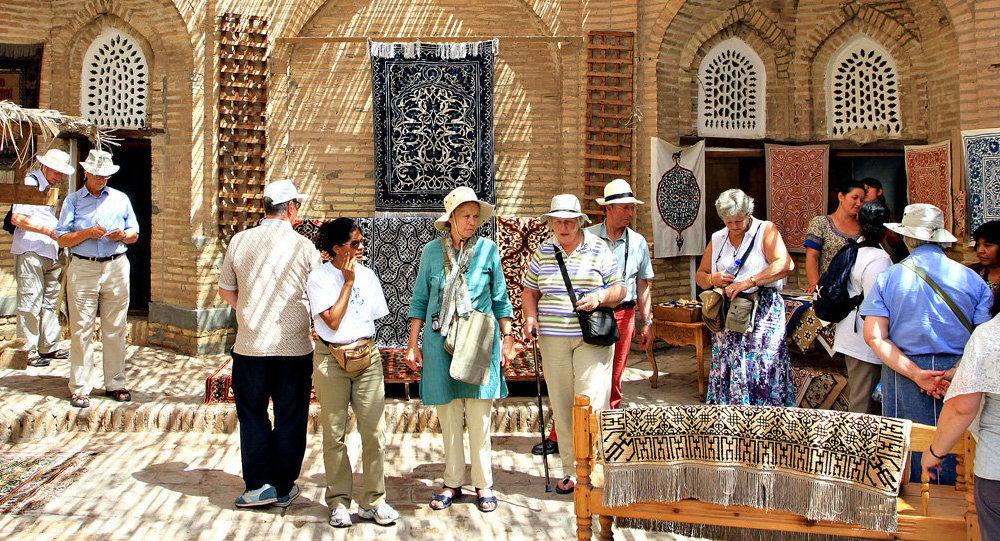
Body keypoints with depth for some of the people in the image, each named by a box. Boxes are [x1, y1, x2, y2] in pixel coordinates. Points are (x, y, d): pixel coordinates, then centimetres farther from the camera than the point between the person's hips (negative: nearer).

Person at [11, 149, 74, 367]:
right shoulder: (30, 183, -7)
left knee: (50, 302, 11)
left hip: (50, 253, 9)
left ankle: (48, 347, 18)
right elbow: (17, 218, -15)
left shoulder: (49, 187, 19)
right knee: (30, 304, -5)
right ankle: (31, 352, 0)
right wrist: (48, 230, -18)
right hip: (30, 252, -9)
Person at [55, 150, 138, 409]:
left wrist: (122, 235, -4)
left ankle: (115, 383, 11)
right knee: (81, 330, -4)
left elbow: (134, 234, 17)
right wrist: (87, 233, -13)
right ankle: (80, 388, 1)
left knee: (115, 329, 3)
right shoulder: (73, 200, 9)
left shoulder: (121, 199, 16)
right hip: (83, 269, -2)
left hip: (116, 268, 2)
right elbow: (62, 240, 3)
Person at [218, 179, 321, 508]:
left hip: (249, 346, 2)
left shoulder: (239, 241, 0)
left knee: (252, 415, 15)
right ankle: (284, 488, 19)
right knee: (290, 419, 11)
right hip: (294, 348, -1)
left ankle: (259, 485, 12)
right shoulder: (303, 246, -7)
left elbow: (225, 290, 11)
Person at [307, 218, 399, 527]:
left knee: (374, 431, -1)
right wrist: (348, 282, -9)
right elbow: (332, 321, -13)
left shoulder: (367, 275, 9)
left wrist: (364, 348, 7)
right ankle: (339, 501, 18)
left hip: (367, 357, 3)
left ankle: (373, 501, 11)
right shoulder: (319, 278, -3)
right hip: (331, 360, -3)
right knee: (334, 433, 4)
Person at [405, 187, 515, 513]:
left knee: (480, 418, 0)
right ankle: (452, 483, 18)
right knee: (448, 417, 5)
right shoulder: (432, 251, 5)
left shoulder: (488, 249, 4)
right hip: (440, 341, 1)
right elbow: (420, 300, 10)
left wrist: (507, 339, 6)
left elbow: (501, 299, 9)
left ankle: (483, 484, 13)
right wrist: (413, 345, 6)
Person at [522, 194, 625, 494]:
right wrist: (531, 318, 0)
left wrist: (599, 298, -14)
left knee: (591, 403, -9)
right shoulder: (543, 252, 11)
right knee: (561, 404, 5)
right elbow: (530, 291, 17)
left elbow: (619, 289, 6)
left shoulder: (598, 250, 4)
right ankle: (571, 470, 17)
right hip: (553, 338, 3)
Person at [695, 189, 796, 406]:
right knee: (726, 368, 0)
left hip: (762, 312, -4)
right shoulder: (717, 239, 16)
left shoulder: (766, 231, 0)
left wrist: (748, 282, -21)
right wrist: (712, 279, -3)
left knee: (761, 369, -9)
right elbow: (700, 276, 21)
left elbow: (785, 265, -16)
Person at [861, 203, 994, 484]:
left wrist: (915, 373, -11)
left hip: (902, 372, 0)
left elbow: (874, 337, -8)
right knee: (956, 453, 8)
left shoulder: (888, 277, 2)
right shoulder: (973, 279, 4)